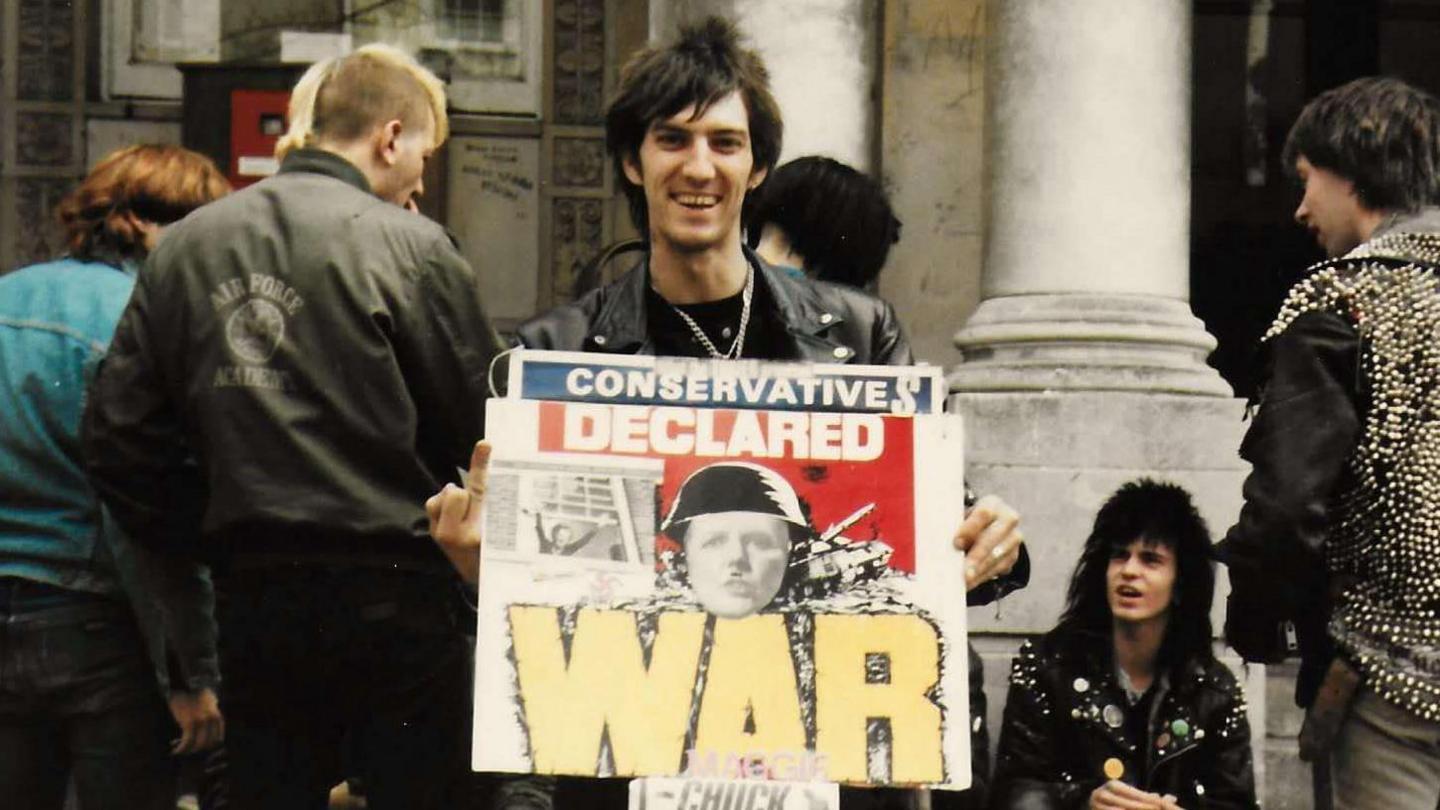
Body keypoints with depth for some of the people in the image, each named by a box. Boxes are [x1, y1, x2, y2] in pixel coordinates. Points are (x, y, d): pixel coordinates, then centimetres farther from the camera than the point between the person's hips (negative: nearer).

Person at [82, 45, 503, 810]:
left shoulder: (184, 247, 8)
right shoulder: (409, 247, -8)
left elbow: (118, 437, 7)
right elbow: (481, 434, -8)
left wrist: (216, 542, 12)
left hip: (252, 600, 5)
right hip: (393, 596, -5)